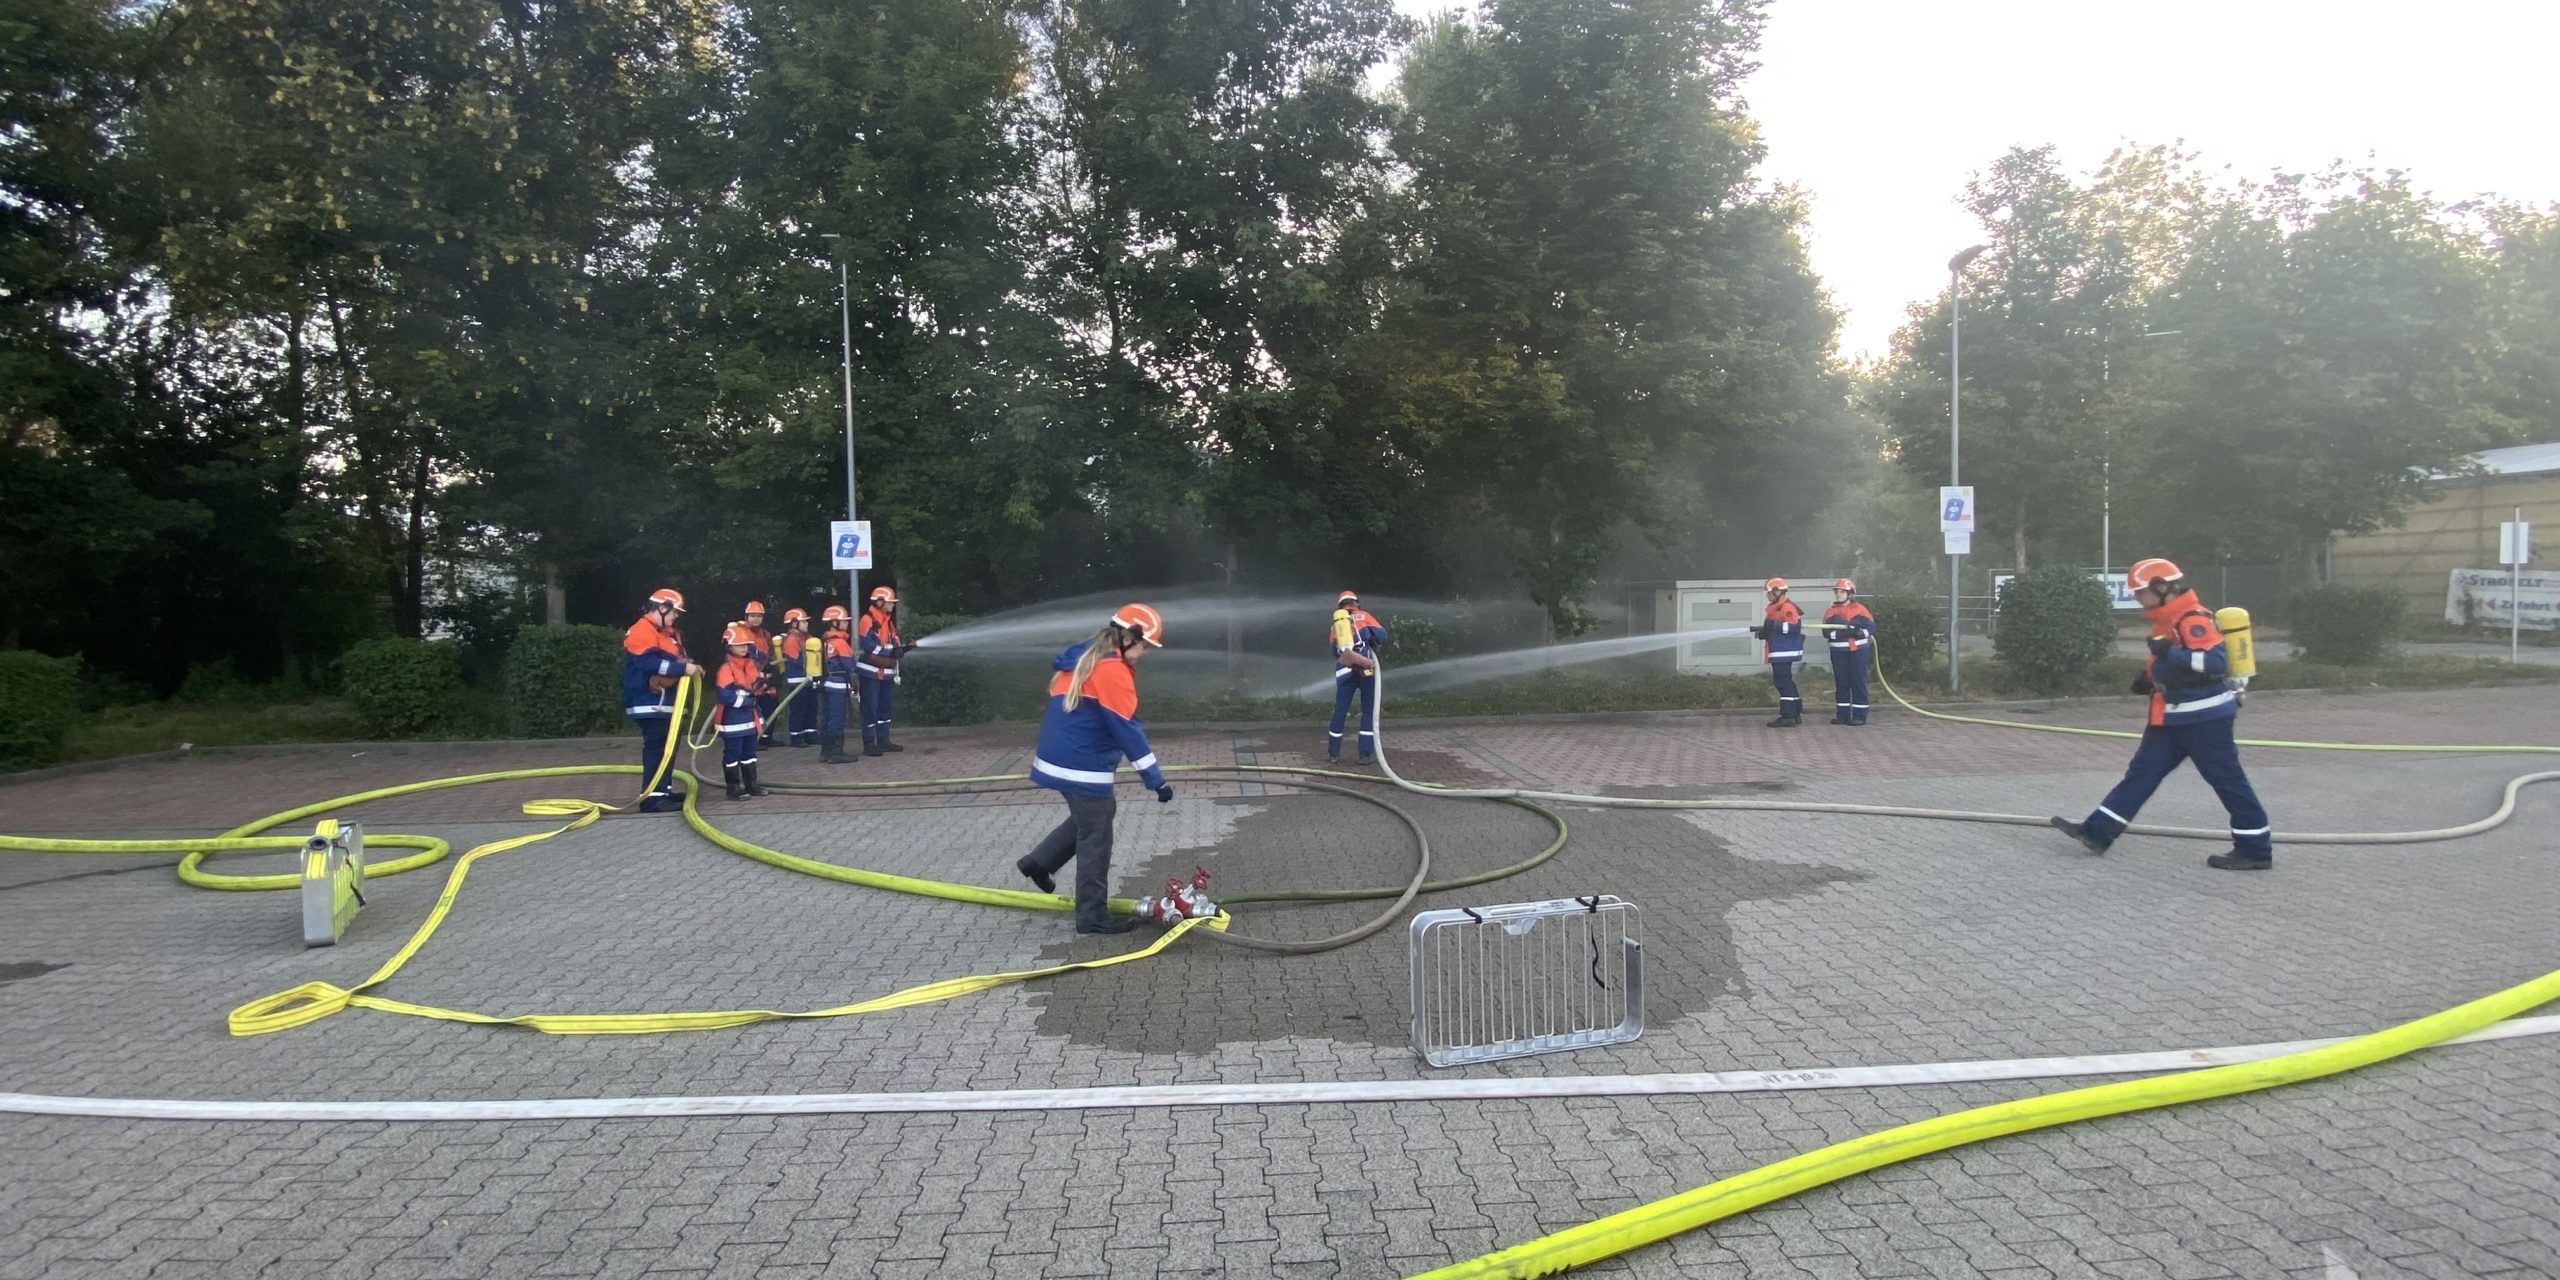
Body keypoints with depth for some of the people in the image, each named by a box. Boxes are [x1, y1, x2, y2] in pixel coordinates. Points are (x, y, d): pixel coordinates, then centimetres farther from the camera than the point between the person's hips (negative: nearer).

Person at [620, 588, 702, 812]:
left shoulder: (667, 632, 19)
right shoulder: (641, 632, -14)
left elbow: (675, 658, 25)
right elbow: (649, 663, -27)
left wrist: (689, 665, 3)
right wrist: (683, 668, -27)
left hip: (666, 702, 11)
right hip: (650, 703, -11)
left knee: (668, 746, 16)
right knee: (657, 749, -13)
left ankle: (664, 791, 26)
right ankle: (651, 798, -13)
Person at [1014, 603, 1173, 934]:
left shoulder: (1081, 660, 12)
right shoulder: (1113, 670, -17)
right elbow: (1127, 729, -18)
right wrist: (1156, 779, -15)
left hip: (1059, 759, 9)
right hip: (1083, 768, -9)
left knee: (1093, 815, 26)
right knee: (1095, 839, 2)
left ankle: (1039, 861, 30)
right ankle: (1093, 915, 10)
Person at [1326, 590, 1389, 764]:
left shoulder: (1336, 624, 19)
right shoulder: (1364, 616, 9)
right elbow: (1381, 634, -1)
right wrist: (1369, 638, 10)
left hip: (1344, 670, 3)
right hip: (1366, 668, -3)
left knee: (1340, 710, 11)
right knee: (1369, 711, 7)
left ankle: (1333, 753, 17)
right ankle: (1366, 753, 4)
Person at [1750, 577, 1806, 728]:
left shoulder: (1787, 608, -16)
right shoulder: (1776, 608, 19)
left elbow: (1794, 626, -27)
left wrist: (1774, 625, -29)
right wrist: (1764, 632, 11)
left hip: (1784, 652, -11)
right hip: (1781, 651, 11)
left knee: (1784, 682, -9)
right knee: (1787, 682, 15)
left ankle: (1787, 717, -8)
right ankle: (1795, 714, 21)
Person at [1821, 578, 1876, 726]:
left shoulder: (1859, 609, -1)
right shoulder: (1831, 612, 5)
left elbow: (1871, 628, -2)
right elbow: (1826, 632, -4)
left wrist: (1859, 632, -20)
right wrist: (1840, 633, -20)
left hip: (1858, 650, -3)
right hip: (1838, 652, 3)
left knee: (1858, 682, -2)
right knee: (1841, 683, 7)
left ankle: (1859, 715, 1)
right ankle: (1842, 714, 14)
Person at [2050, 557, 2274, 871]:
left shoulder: (2192, 619, -18)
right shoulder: (2168, 621, 14)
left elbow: (2216, 661, -29)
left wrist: (2170, 653, -31)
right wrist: (2151, 677, 14)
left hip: (2204, 716, -10)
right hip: (2175, 717, 10)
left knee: (2227, 780, -1)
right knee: (2142, 771, 6)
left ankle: (2255, 850, 10)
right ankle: (2097, 832, 5)